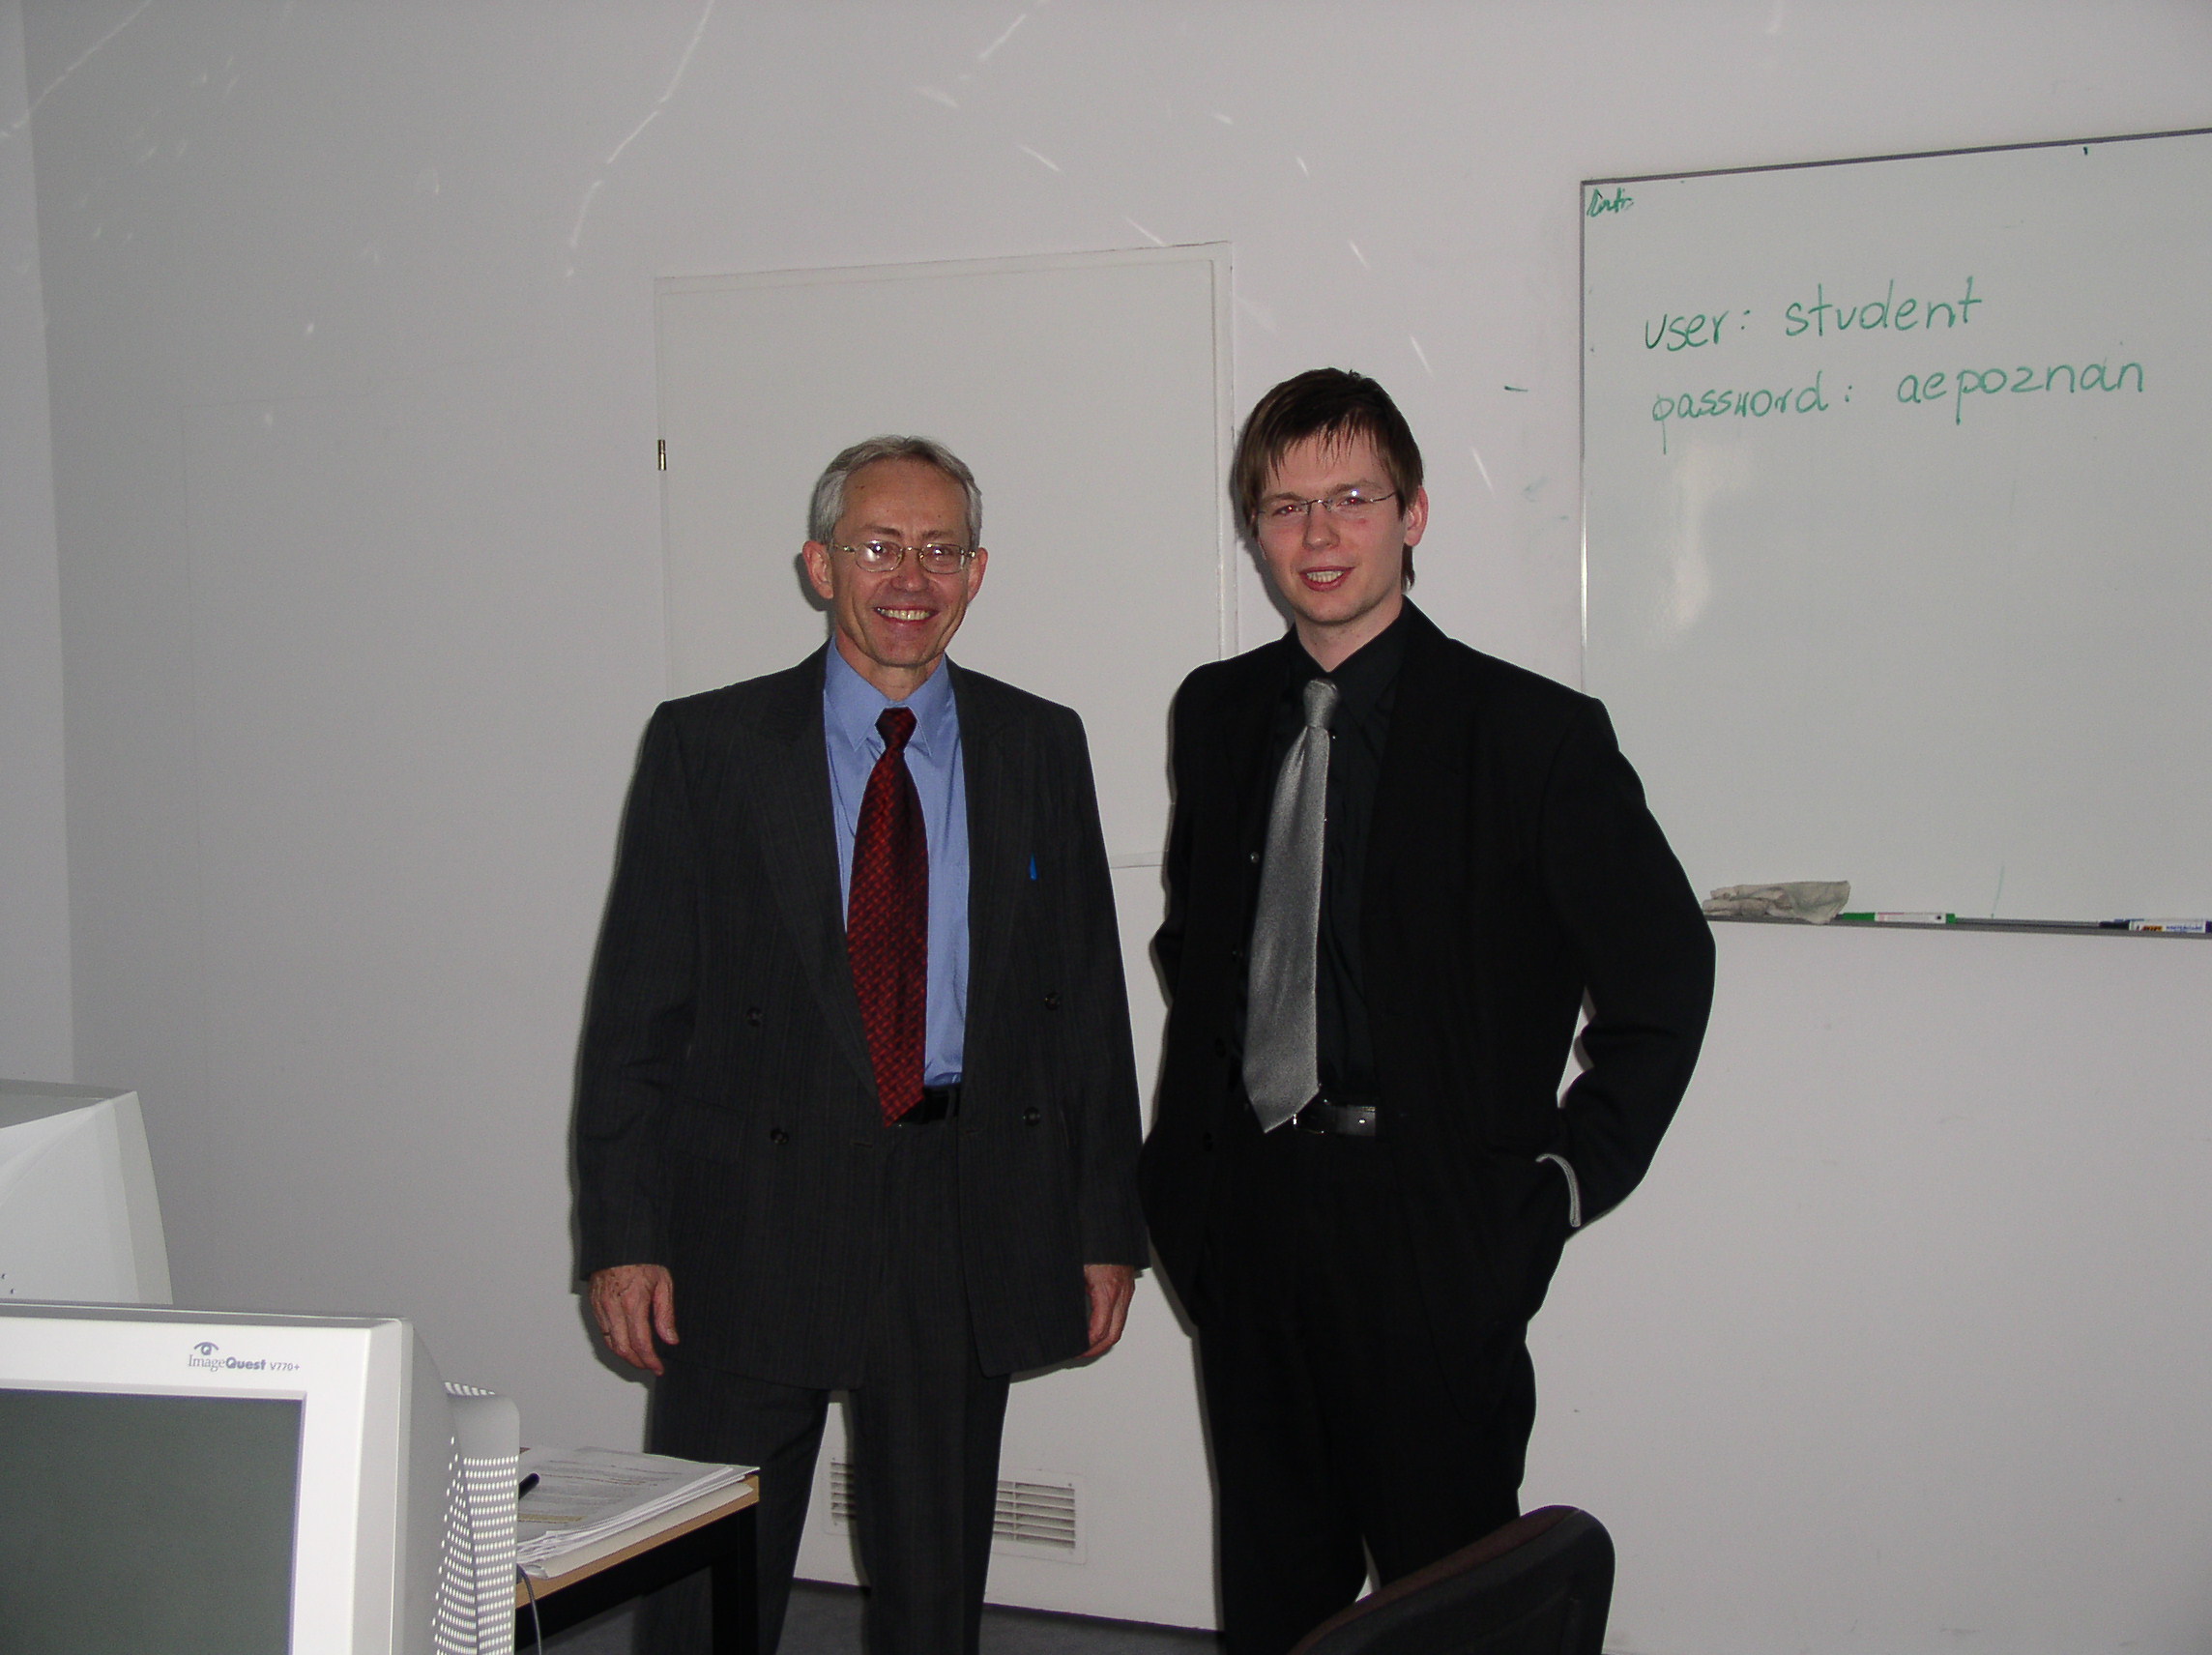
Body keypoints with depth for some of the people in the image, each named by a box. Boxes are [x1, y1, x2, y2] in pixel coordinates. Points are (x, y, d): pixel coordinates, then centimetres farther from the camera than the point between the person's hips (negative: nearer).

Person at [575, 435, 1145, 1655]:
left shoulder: (1039, 749, 7)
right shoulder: (706, 746, 0)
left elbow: (1089, 995, 8)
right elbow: (635, 1005, -1)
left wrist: (1107, 1223, 5)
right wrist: (623, 1234, -7)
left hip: (968, 1223, 2)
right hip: (753, 1218, -2)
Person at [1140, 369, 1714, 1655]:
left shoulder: (1531, 732, -8)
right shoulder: (1218, 714, 9)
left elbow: (1666, 968, -2)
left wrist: (1573, 1178, -6)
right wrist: (1182, 1165, 10)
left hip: (1433, 1235, -5)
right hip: (1246, 1216, 5)